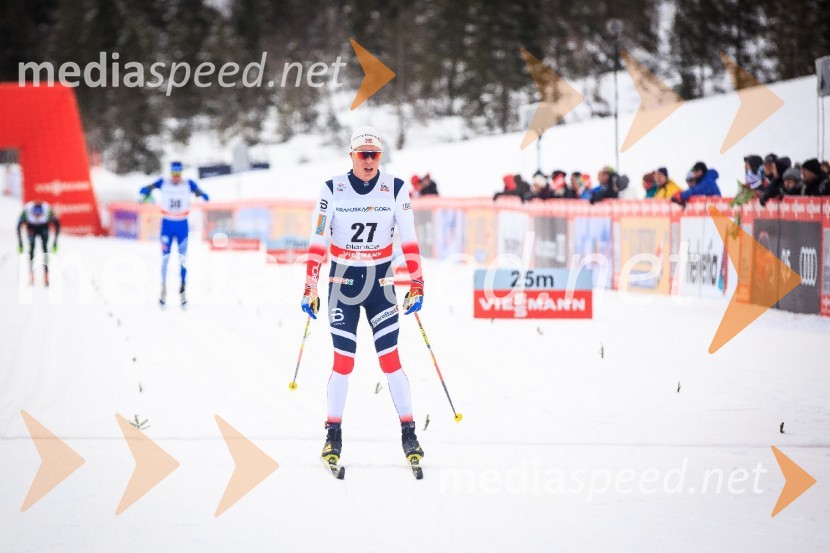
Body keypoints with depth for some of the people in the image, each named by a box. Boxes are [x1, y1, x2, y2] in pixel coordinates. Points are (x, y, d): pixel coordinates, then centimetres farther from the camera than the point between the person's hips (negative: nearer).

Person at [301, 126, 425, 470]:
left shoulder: (396, 189, -3)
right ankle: (333, 435, 9)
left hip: (381, 282, 1)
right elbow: (317, 243, -5)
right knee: (344, 361, -3)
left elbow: (409, 241, 0)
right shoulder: (332, 190, -6)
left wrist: (417, 284, -4)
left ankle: (409, 434, 4)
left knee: (390, 360, -4)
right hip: (342, 282, -1)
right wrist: (310, 288, -8)